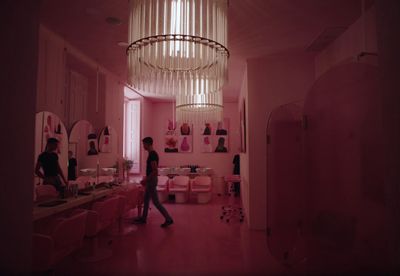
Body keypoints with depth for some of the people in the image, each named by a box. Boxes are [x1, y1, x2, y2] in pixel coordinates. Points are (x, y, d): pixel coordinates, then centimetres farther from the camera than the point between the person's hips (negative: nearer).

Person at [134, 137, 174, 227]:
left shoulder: (152, 155, -20)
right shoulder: (152, 154, 11)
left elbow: (155, 171, -25)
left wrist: (145, 180, -19)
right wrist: (146, 179, 21)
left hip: (152, 180, -10)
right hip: (150, 180, 10)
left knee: (156, 201, -5)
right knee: (146, 200, 18)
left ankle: (168, 219, 1)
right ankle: (143, 218, 30)